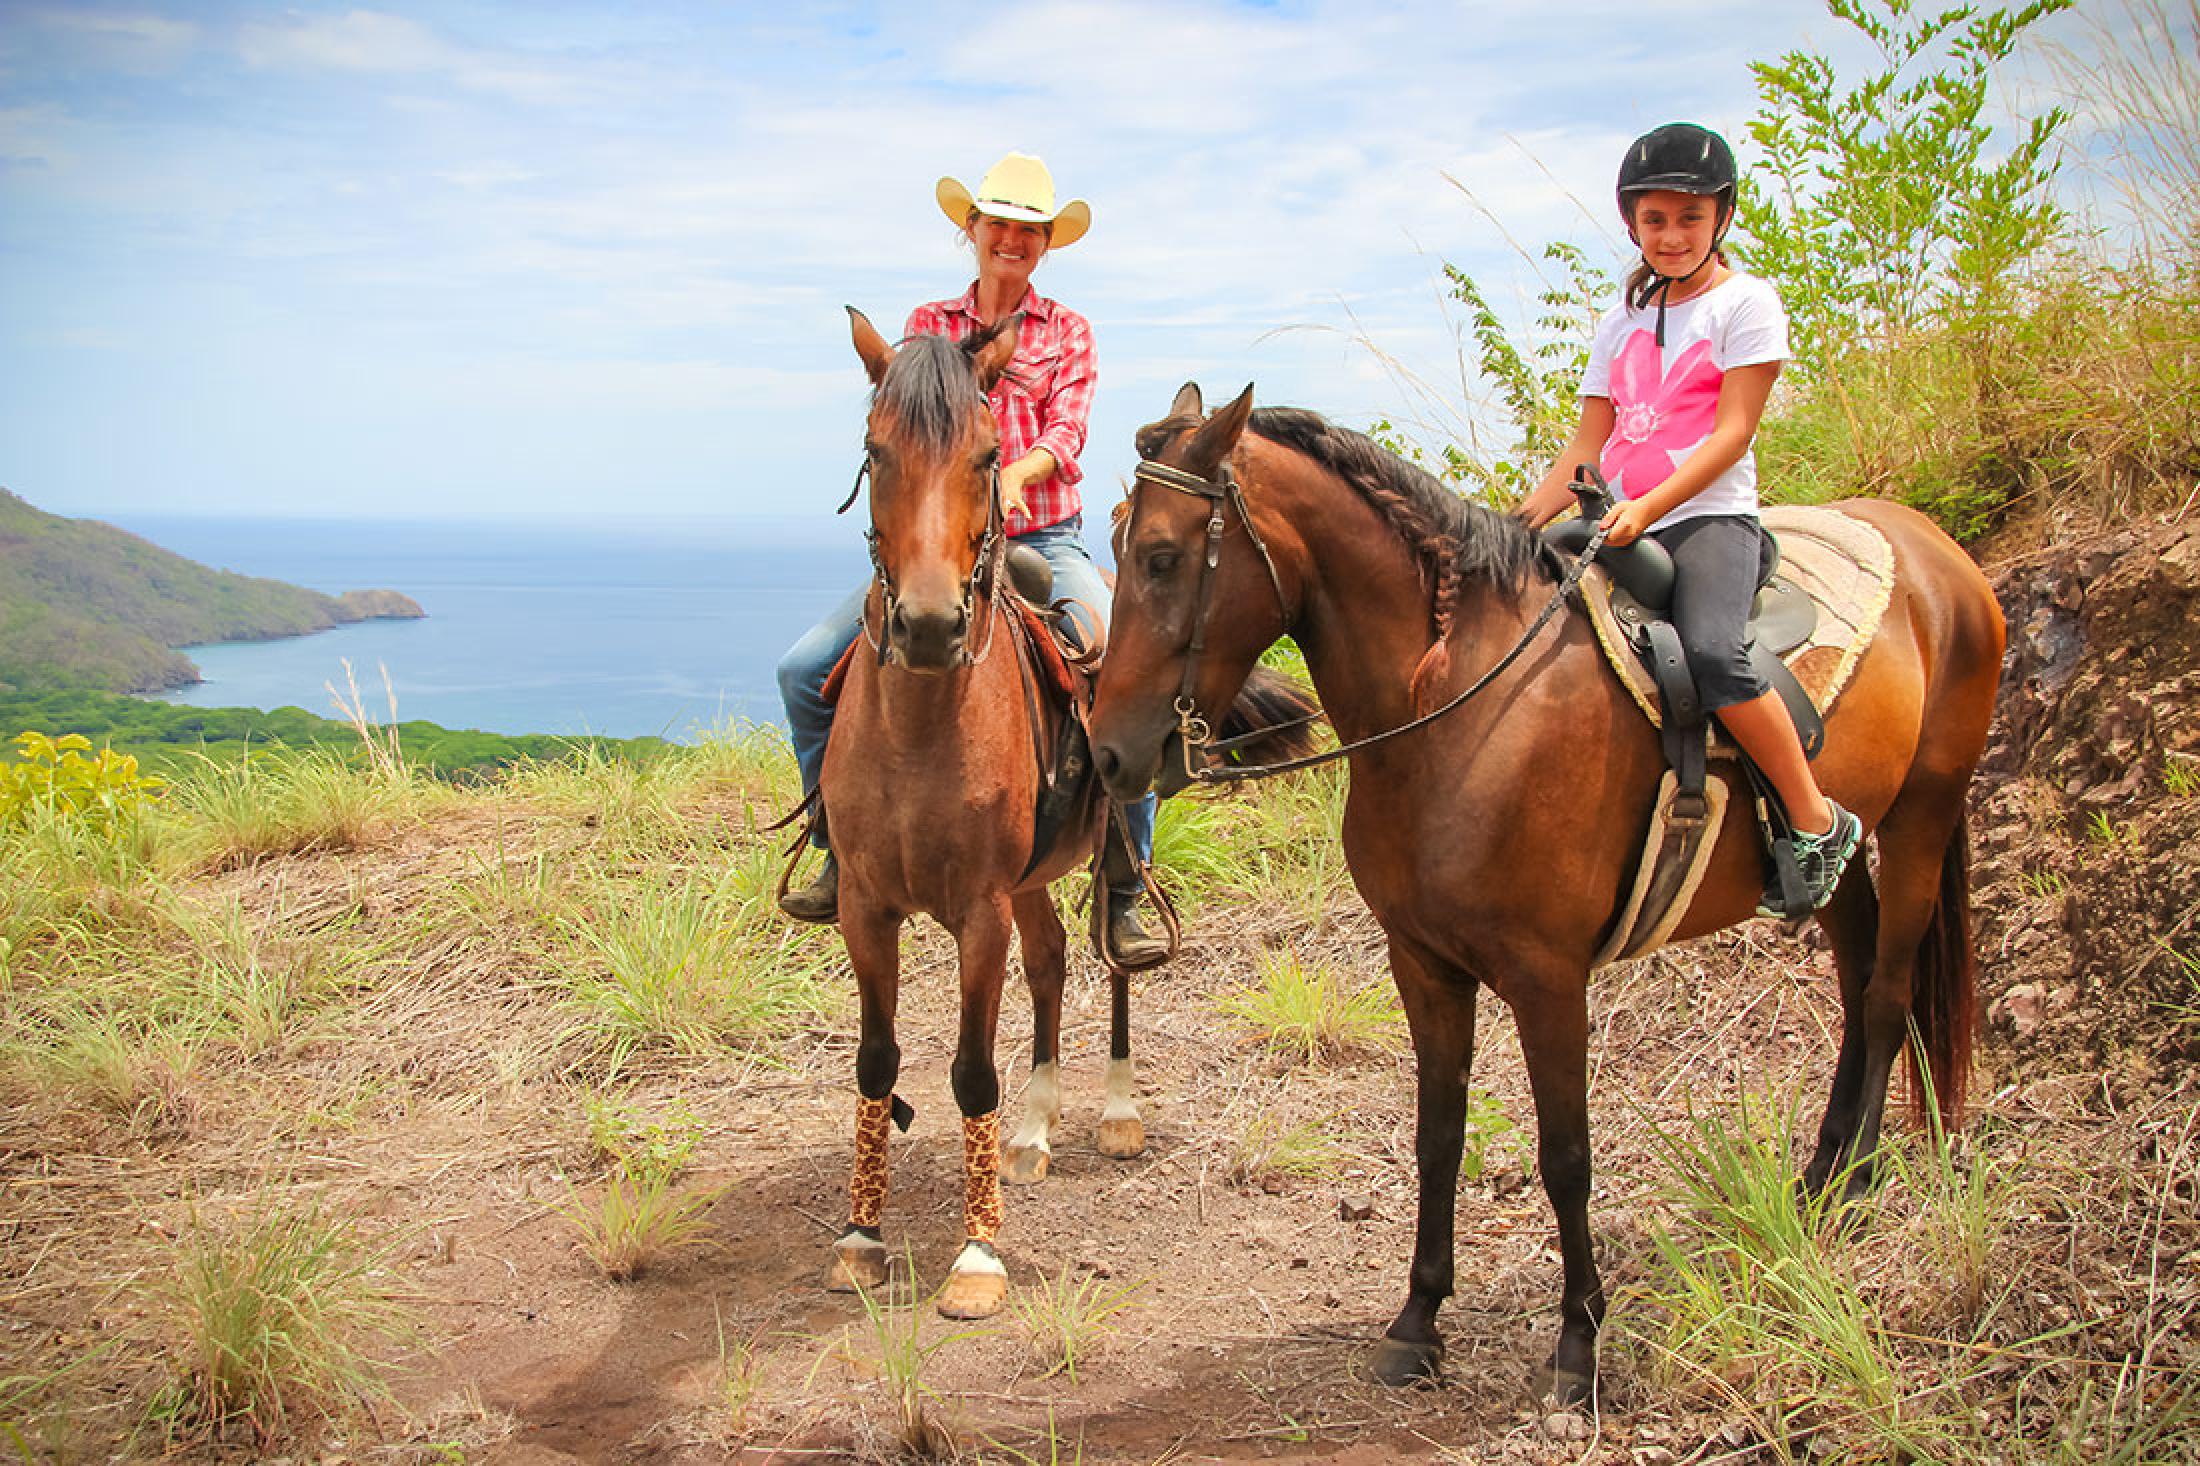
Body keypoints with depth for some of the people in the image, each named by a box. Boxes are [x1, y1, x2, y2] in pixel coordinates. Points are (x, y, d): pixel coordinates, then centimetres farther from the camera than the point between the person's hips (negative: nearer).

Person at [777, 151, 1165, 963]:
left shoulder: (1067, 331, 9)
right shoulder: (928, 325, 13)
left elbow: (1065, 433, -4)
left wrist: (1015, 475, -26)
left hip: (1046, 541, -2)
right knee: (805, 668, -12)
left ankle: (1122, 895, -14)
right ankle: (842, 851, 5)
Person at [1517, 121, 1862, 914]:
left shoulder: (1745, 302, 4)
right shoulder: (1621, 326, 21)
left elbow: (1732, 431, -7)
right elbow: (1586, 448, 18)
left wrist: (1648, 506, -21)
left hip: (1710, 518, -6)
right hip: (1620, 531, 6)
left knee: (1711, 653, -32)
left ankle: (1818, 823, -18)